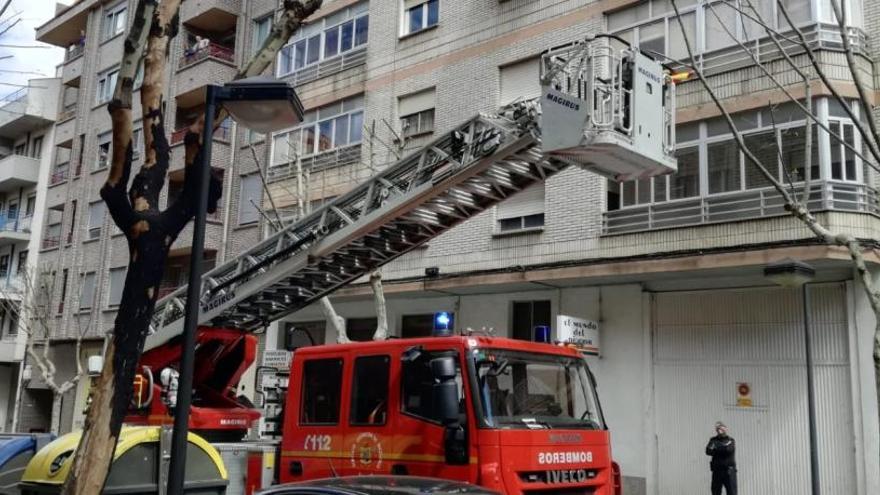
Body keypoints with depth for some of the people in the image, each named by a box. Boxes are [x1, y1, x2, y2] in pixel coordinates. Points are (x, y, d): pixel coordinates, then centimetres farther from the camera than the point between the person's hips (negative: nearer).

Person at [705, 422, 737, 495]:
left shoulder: (730, 440, 6)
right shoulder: (713, 440, 11)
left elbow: (729, 450, -14)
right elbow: (708, 451, -6)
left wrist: (716, 448, -6)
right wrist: (723, 449, -14)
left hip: (729, 471, -2)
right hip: (716, 471, 2)